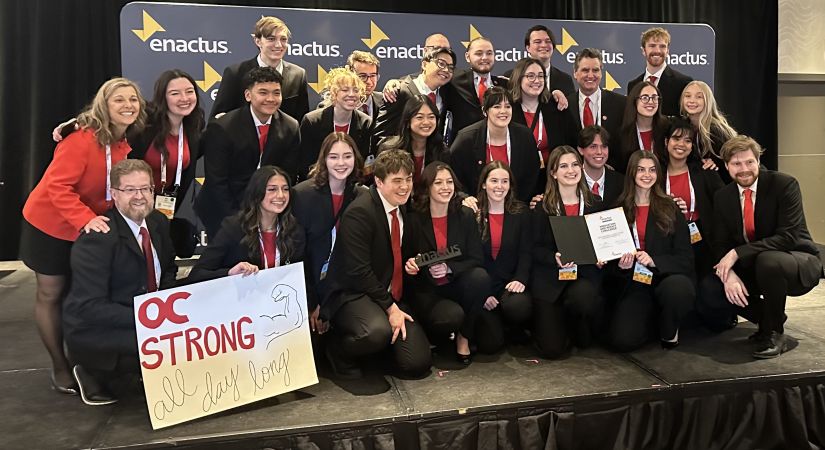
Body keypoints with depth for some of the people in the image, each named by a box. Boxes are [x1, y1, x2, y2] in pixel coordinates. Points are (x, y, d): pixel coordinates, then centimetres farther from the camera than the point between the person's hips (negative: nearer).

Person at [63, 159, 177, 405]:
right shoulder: (96, 237, -22)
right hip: (96, 331, -7)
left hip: (148, 316, 7)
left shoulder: (158, 222, 1)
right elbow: (89, 307, -25)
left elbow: (168, 270, 14)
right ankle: (94, 373, -3)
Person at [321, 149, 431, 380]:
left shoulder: (405, 209, 7)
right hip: (353, 294, -6)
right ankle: (336, 349, -4)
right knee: (377, 332, -37)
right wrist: (389, 307, -18)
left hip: (394, 297, 7)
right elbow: (359, 271, -20)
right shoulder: (359, 212, -16)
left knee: (418, 364, -7)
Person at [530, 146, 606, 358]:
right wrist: (555, 258, -22)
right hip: (549, 278, -2)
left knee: (582, 297, -37)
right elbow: (534, 247, -4)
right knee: (551, 348, -9)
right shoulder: (542, 206, -2)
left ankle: (583, 334, 2)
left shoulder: (594, 203, 8)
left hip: (585, 274, 2)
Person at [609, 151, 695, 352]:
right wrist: (621, 264, -13)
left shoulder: (670, 209, 4)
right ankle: (651, 317, 16)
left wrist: (654, 261, -19)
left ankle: (669, 332, -2)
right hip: (633, 284, 1)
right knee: (623, 340, -22)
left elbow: (685, 257, -2)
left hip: (666, 277, -1)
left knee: (679, 289, -39)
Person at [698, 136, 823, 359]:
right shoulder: (722, 196, -1)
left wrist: (737, 253, -31)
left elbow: (788, 236, -25)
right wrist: (729, 274, -25)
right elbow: (720, 244, -4)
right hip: (750, 267, 5)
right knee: (709, 295, -16)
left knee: (768, 260, -39)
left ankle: (774, 334, -16)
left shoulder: (785, 184, -16)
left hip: (798, 262, -5)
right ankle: (772, 318, 11)